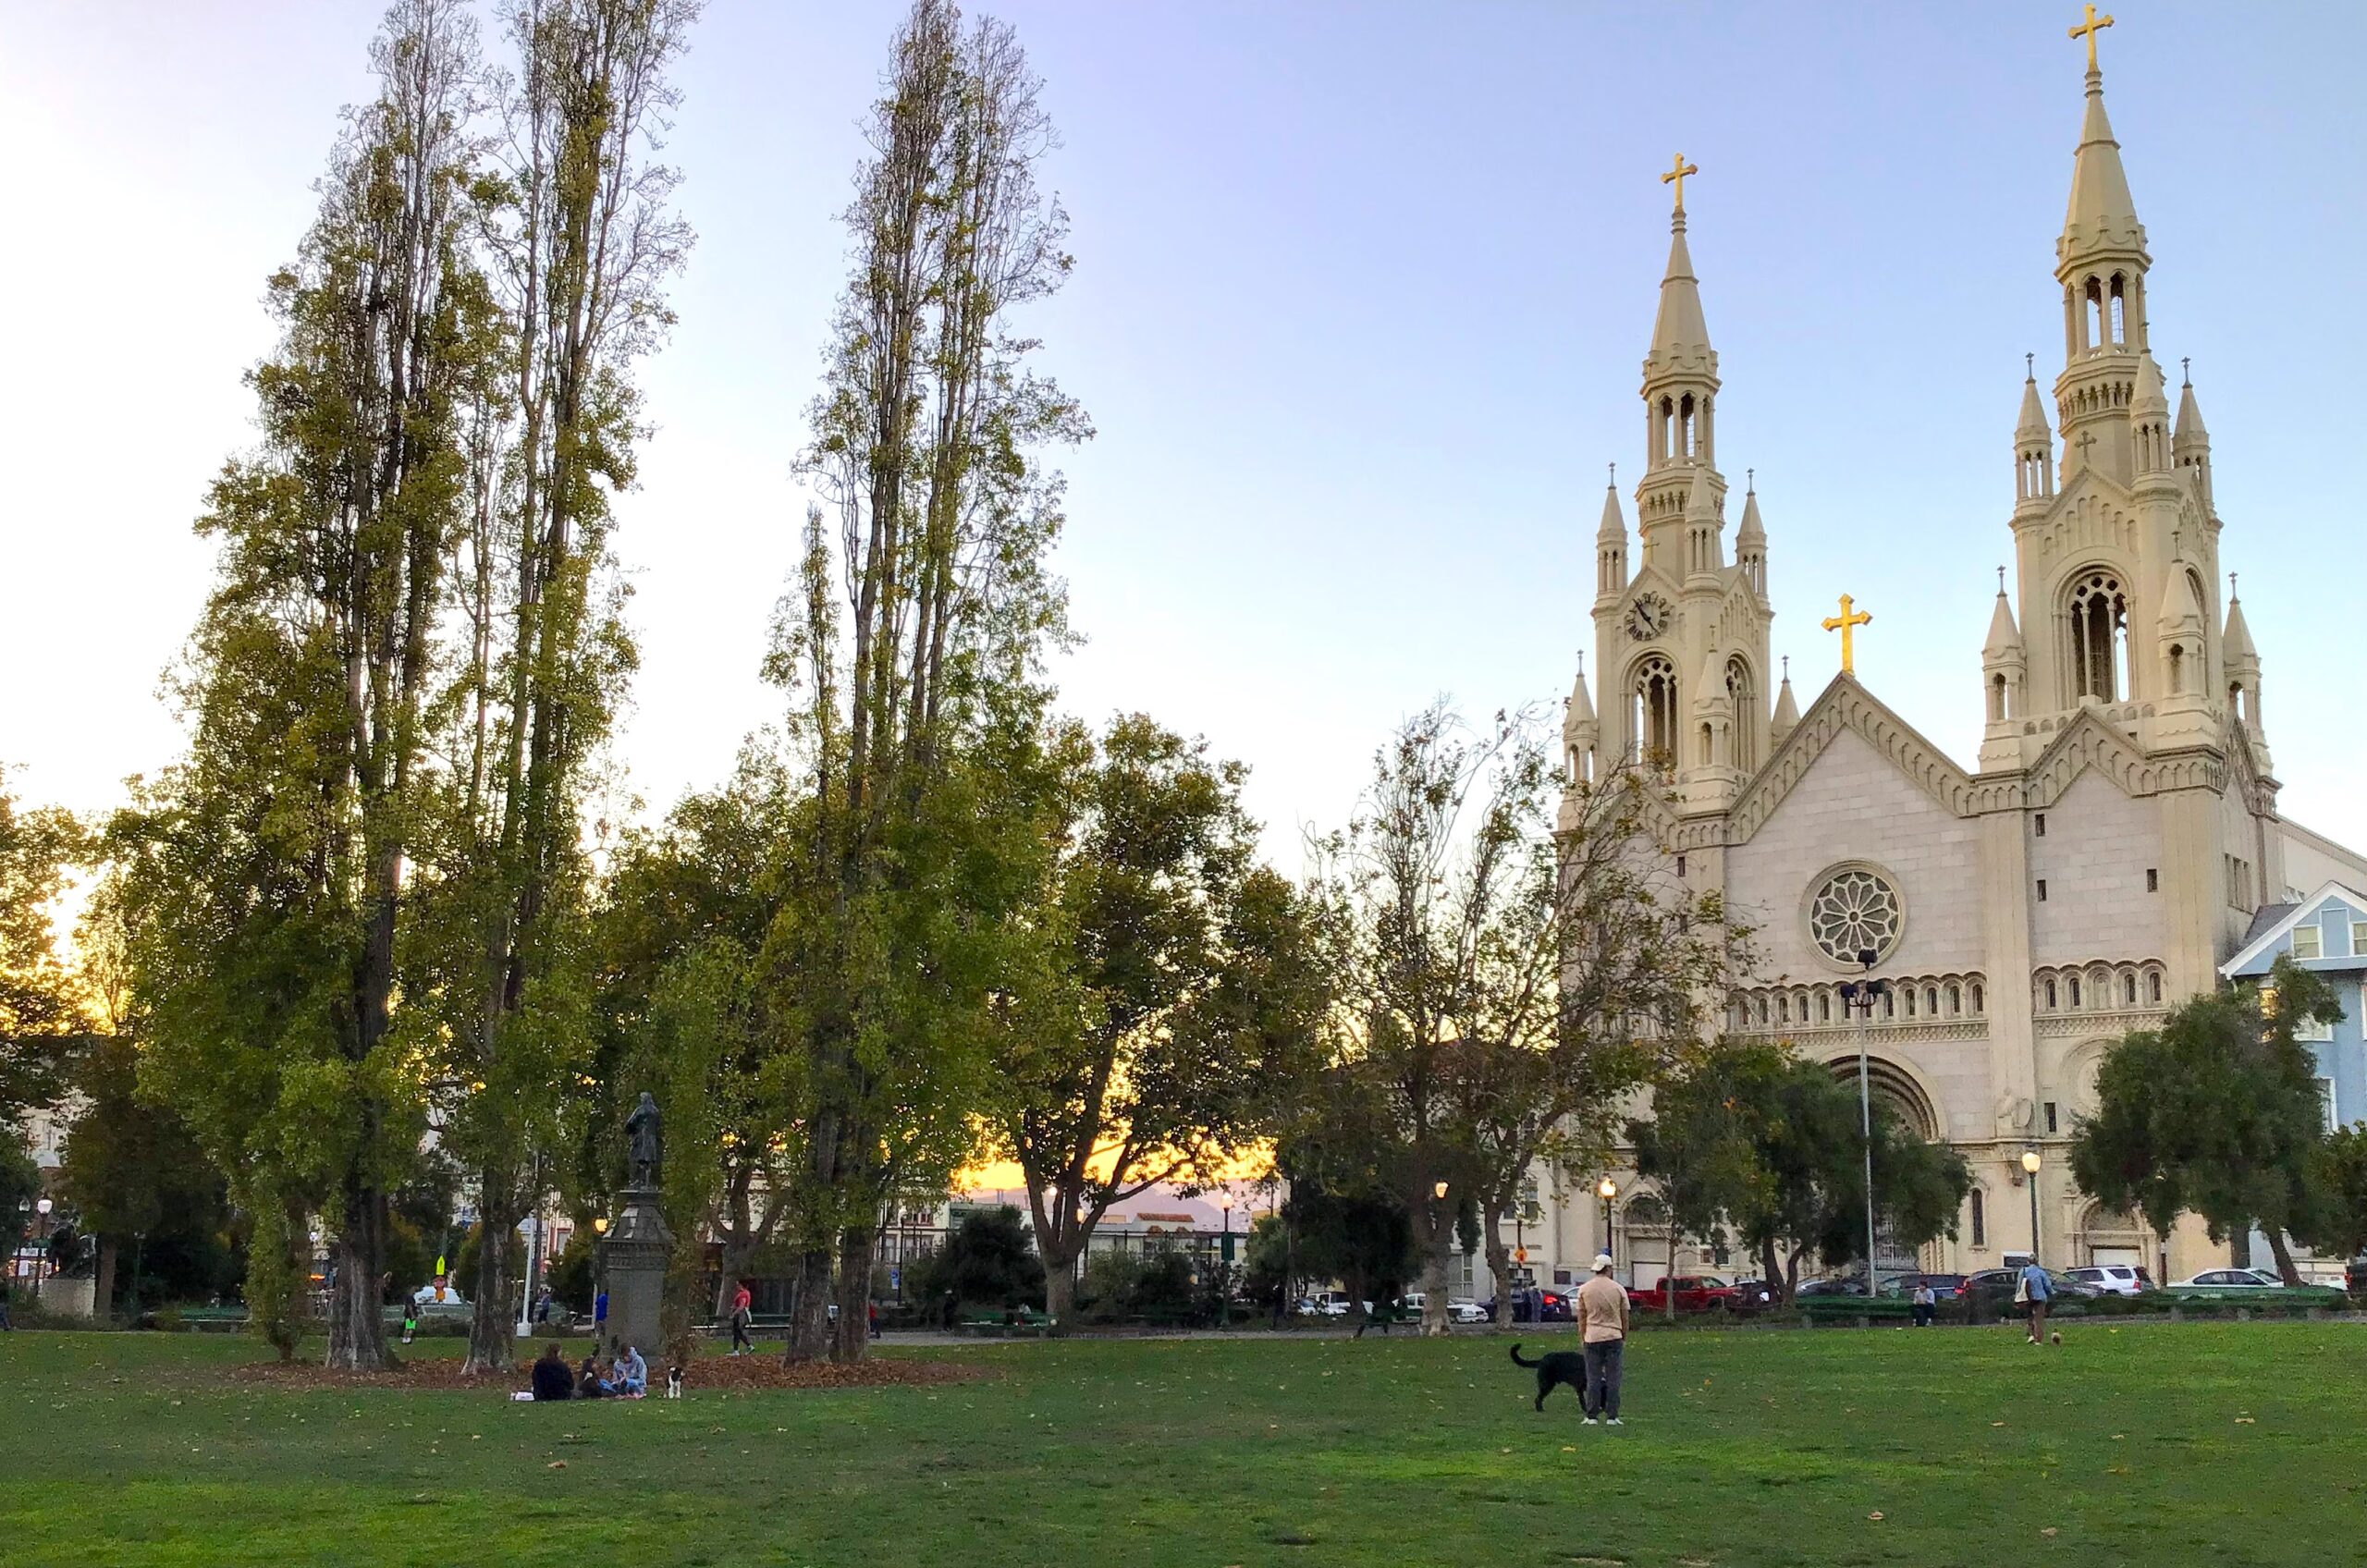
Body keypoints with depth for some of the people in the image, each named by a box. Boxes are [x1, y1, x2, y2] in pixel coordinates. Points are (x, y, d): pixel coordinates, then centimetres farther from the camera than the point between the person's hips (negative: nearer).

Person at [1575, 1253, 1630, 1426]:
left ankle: (1592, 1416, 5)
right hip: (1614, 1337, -1)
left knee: (1593, 1378, 5)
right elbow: (1624, 1316, 5)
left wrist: (1582, 1338, 16)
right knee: (1612, 1378, 3)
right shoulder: (1619, 1289, -1)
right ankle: (1611, 1417, 3)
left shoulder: (1584, 1289, 1)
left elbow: (1581, 1317, 6)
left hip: (1592, 1338, 1)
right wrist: (1624, 1337, 17)